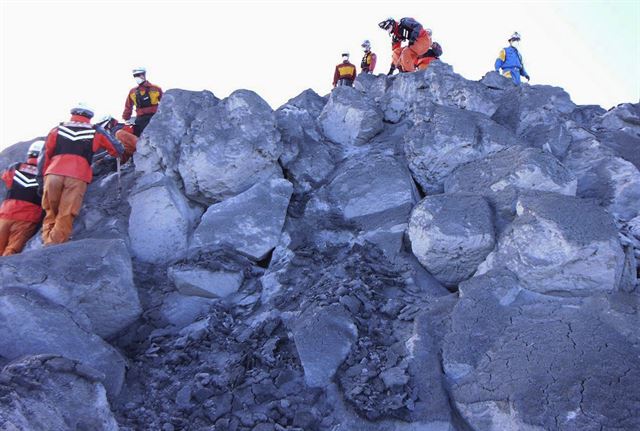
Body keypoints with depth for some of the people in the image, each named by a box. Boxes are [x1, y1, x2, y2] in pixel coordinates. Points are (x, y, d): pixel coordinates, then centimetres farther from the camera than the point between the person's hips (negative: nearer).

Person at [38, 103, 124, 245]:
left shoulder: (57, 130, 21)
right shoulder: (96, 132, 16)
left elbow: (45, 156, 17)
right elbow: (118, 149, 20)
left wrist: (41, 176, 18)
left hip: (53, 174, 2)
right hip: (77, 178, -2)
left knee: (51, 214, 16)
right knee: (65, 217, -2)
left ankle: (47, 242, 9)